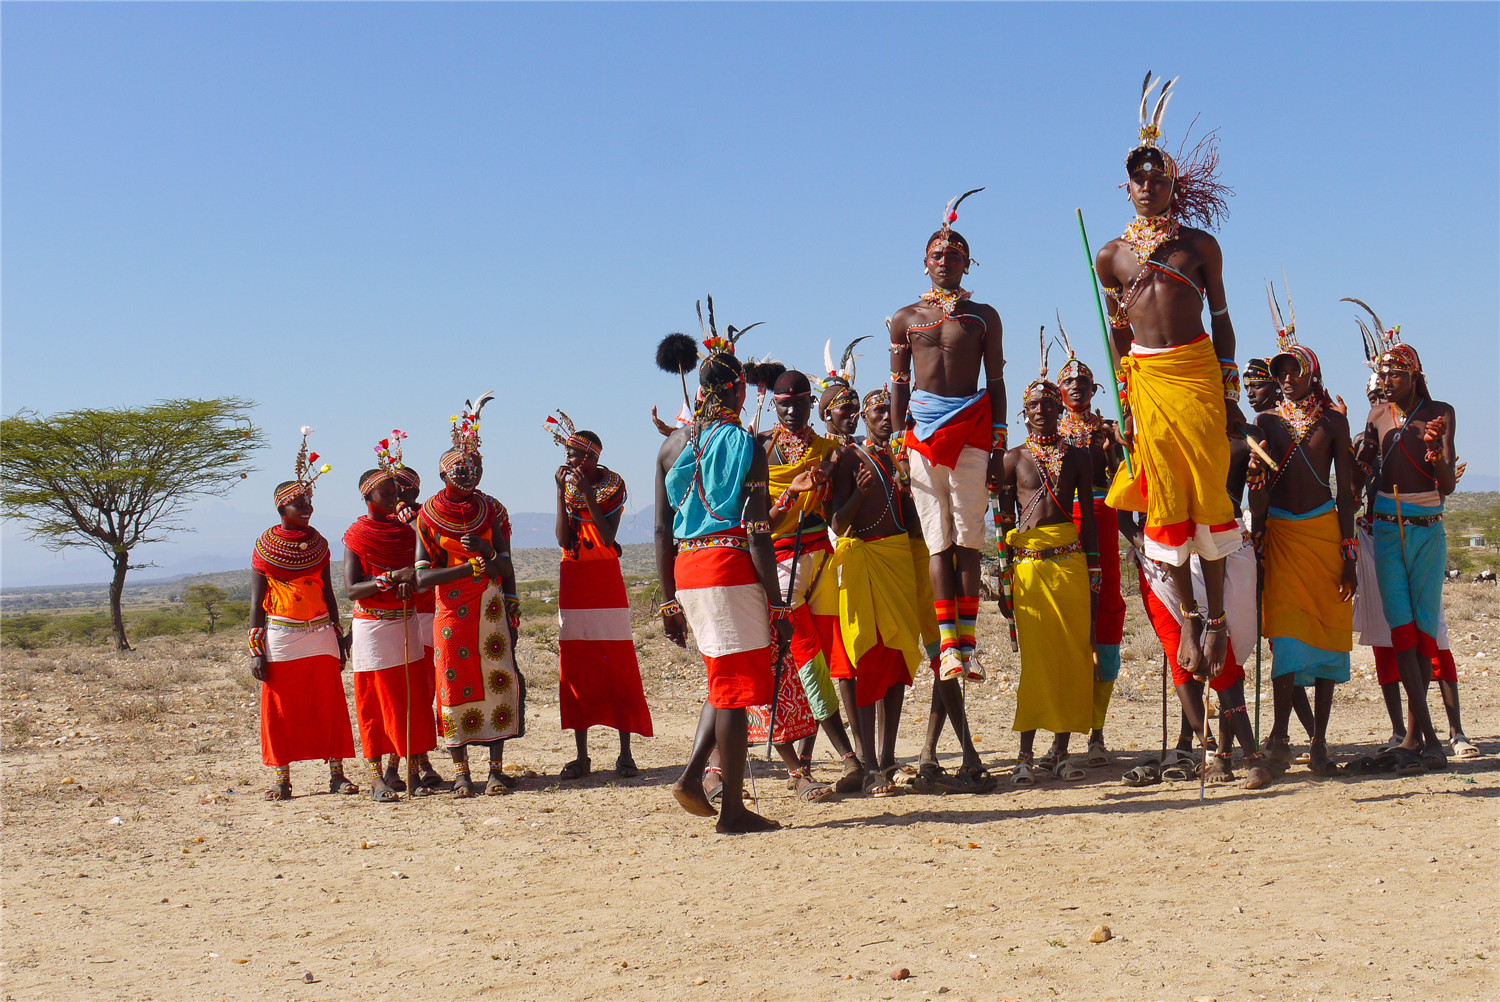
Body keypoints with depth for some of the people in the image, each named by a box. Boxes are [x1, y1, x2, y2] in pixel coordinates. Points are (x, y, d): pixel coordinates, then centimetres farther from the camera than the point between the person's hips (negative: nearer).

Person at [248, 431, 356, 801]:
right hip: (281, 636, -3)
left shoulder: (318, 544, 9)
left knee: (329, 706, 1)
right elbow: (257, 603, -1)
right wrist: (256, 651, -6)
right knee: (280, 709, 1)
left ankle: (336, 773, 7)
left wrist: (339, 638, 11)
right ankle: (282, 778, 9)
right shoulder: (265, 547, -1)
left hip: (320, 635, 3)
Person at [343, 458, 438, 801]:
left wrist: (409, 583, -11)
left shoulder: (405, 532, 9)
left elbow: (417, 574, 12)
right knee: (375, 701, -1)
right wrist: (390, 578, -23)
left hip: (405, 624, 5)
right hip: (371, 627, -5)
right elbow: (351, 589, -12)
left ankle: (396, 769, 14)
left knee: (410, 699, 5)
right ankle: (376, 777, 5)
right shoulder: (356, 536, -5)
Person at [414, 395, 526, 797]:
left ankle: (497, 768, 3)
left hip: (492, 609, 1)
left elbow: (506, 569, 2)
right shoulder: (428, 517, 0)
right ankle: (461, 771, 7)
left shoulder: (491, 510, 5)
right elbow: (422, 577, -8)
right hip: (450, 611, -1)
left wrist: (486, 551, -18)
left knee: (496, 681, -3)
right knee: (455, 685, -2)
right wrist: (470, 567, -17)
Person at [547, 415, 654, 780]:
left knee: (617, 666, -4)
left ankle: (625, 754, 0)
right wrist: (561, 490, -12)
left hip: (607, 582, -3)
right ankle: (581, 756, 8)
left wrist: (588, 495, -19)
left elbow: (608, 538, -16)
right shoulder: (568, 485, 6)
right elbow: (564, 540, -8)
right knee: (574, 668, 2)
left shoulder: (613, 485, -2)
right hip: (573, 584, 3)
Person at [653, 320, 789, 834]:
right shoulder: (744, 445, -7)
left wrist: (670, 602, 16)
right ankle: (732, 811, 5)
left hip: (686, 572, 6)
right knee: (735, 687, 0)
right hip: (732, 568, -6)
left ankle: (693, 774, 8)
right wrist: (777, 605, -9)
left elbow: (662, 531, 11)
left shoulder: (672, 446, 11)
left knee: (724, 680, 21)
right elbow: (757, 535, -12)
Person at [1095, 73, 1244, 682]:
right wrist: (1125, 405, 9)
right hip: (1146, 379, 1)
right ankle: (1189, 617, 11)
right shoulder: (1111, 256, 9)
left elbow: (1221, 320, 8)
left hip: (1198, 371, -1)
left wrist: (1230, 394, 3)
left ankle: (1217, 615, 8)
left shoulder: (1200, 245, 6)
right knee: (1163, 500, 1)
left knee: (1207, 492, -2)